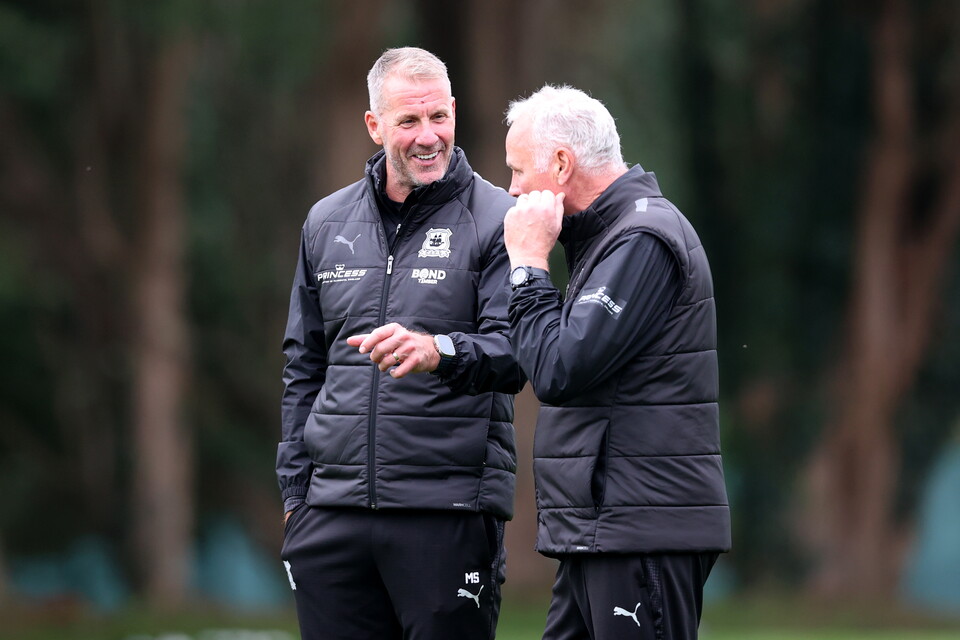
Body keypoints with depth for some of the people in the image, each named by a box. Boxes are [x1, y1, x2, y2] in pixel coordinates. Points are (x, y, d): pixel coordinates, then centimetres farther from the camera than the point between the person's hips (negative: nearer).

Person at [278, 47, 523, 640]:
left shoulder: (497, 219, 0)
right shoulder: (327, 223, 15)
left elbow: (517, 351, -11)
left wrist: (440, 352, -31)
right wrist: (295, 490, 15)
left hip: (450, 508, -4)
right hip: (334, 511, 4)